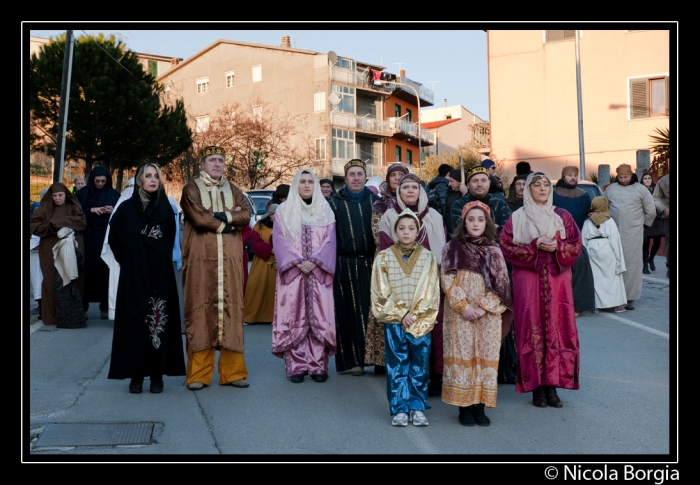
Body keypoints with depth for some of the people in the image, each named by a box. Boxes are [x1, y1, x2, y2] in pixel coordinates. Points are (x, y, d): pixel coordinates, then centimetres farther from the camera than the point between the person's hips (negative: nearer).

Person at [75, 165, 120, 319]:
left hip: (106, 237, -1)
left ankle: (105, 305, -2)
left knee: (104, 269, -5)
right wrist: (90, 210, -11)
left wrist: (112, 211, -15)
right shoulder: (83, 193, 8)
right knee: (86, 268, -4)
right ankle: (82, 304, 4)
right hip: (87, 236, 1)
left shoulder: (114, 194, 7)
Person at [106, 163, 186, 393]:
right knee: (135, 321, -1)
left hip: (161, 275, 1)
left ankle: (157, 374, 4)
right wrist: (129, 261, 6)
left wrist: (160, 260, 4)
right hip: (134, 275, -1)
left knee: (159, 320, -2)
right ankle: (136, 374, 5)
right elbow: (115, 241, 7)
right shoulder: (126, 208, 3)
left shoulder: (166, 208, 8)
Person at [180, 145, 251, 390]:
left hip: (230, 260, 4)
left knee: (231, 309, 2)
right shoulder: (191, 189, 4)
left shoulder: (233, 190, 17)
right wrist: (225, 225, -5)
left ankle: (233, 371, 7)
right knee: (201, 311, -4)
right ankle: (199, 374, 2)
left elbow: (246, 215, 0)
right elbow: (198, 218, -12)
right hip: (201, 259, -3)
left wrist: (224, 216, -13)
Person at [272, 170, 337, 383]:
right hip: (292, 272, -1)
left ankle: (318, 366, 2)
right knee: (293, 318, -3)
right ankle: (296, 366, 1)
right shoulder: (284, 211, 8)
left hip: (318, 273, 1)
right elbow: (280, 241, -1)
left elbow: (329, 241, 1)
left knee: (319, 318, -2)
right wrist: (297, 262, -15)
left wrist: (314, 262, -14)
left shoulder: (325, 211, 10)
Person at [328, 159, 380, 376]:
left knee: (371, 310, -2)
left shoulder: (375, 200, 11)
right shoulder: (335, 202, 8)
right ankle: (353, 360, 6)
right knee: (348, 312, -1)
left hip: (371, 262, 1)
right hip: (346, 264, -1)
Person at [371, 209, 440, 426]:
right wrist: (401, 315, -10)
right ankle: (400, 409, 10)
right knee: (397, 366, 3)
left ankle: (418, 408, 15)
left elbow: (430, 293, 0)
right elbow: (382, 293, -2)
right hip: (394, 321, 0)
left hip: (422, 322, 1)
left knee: (419, 366, 5)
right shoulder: (384, 258, 2)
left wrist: (414, 316, -10)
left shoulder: (428, 258, 4)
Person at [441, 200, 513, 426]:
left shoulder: (494, 250, 7)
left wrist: (483, 307, -10)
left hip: (488, 313, 2)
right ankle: (464, 406, 8)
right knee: (462, 355, 0)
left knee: (486, 355, 2)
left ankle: (480, 406, 11)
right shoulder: (452, 248, 3)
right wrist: (464, 306, -13)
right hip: (460, 312, -1)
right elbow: (448, 280, -4)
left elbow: (501, 283, 1)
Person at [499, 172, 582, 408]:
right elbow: (506, 246, -2)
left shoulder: (562, 216, 10)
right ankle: (537, 386, 5)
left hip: (557, 280, 2)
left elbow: (576, 245, 8)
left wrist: (557, 247, -12)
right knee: (532, 330, -2)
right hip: (528, 280, -2)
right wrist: (534, 247, -13)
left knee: (557, 329, -1)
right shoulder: (517, 218, 5)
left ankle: (552, 384, 8)